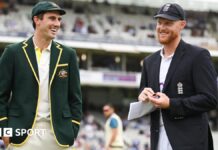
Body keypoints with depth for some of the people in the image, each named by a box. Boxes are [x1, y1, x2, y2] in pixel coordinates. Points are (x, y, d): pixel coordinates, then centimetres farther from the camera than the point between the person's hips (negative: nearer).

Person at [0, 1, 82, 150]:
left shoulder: (68, 54, 9)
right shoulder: (14, 52, 3)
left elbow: (75, 97, 11)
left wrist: (73, 131, 4)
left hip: (57, 133, 2)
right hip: (23, 132, -2)